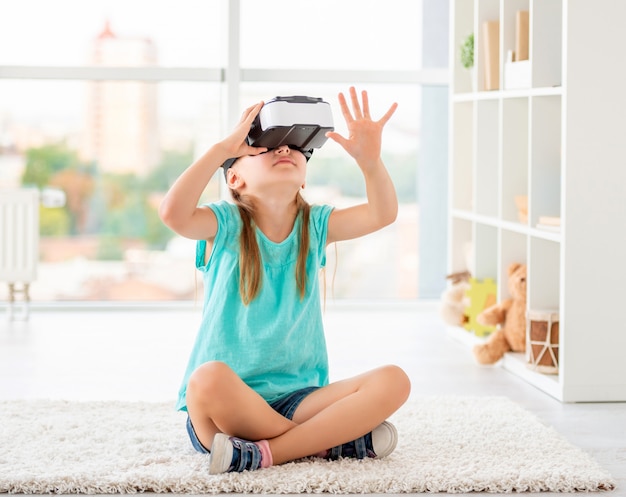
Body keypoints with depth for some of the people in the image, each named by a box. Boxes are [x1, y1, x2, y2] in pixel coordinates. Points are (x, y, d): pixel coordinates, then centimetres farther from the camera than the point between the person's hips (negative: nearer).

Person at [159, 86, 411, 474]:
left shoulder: (315, 225, 9)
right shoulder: (225, 225, -2)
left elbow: (383, 213, -5)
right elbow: (174, 213, -23)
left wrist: (370, 159, -23)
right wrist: (222, 148, -23)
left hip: (298, 398, 4)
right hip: (228, 405, -3)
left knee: (392, 382, -20)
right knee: (210, 378, -40)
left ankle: (264, 453, -24)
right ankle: (330, 441, -19)